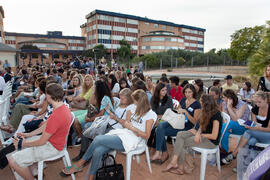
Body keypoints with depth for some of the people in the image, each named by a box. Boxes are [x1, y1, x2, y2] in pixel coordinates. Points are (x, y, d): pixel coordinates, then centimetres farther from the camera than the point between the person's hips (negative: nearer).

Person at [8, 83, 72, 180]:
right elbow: (46, 127, 11)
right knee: (18, 141, 21)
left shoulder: (55, 117, -33)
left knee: (13, 161, -10)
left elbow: (41, 142, -22)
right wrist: (28, 134, 10)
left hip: (52, 147, -10)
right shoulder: (63, 107, -2)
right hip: (51, 139, 10)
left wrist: (23, 144, -4)